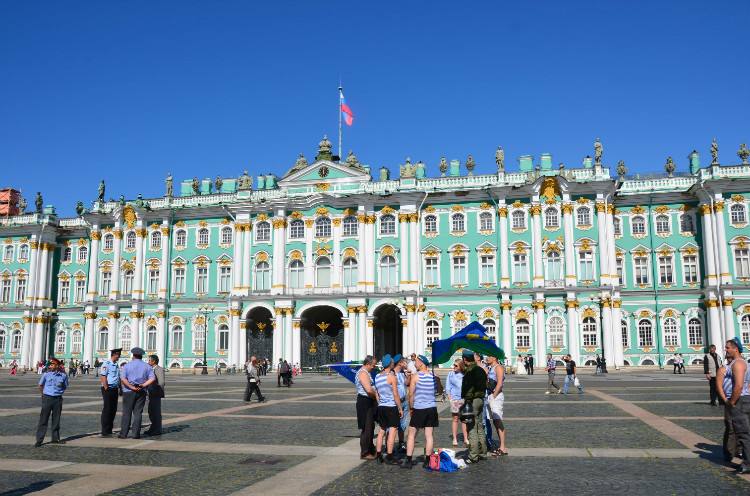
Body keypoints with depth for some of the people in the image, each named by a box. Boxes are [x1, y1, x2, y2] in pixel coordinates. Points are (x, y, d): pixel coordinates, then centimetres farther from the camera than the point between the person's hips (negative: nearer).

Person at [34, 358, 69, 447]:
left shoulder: (63, 375, -2)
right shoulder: (46, 374, -4)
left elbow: (65, 386, 14)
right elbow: (40, 385, 12)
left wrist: (59, 392, 5)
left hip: (58, 399, 2)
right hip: (47, 398, -2)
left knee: (56, 420, 10)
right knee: (43, 419, -2)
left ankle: (55, 438, 20)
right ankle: (39, 440, 2)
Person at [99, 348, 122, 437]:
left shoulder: (116, 365, 16)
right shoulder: (106, 364, -10)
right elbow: (102, 377, -16)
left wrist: (120, 388, 13)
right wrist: (106, 389, -18)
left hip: (115, 389, 8)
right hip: (108, 389, -8)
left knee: (113, 410, 10)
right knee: (107, 410, -5)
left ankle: (109, 430, 18)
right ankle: (104, 432, 0)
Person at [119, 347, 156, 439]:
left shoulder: (127, 366, 1)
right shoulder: (147, 366, 6)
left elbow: (123, 379, -13)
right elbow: (152, 379, -6)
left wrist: (132, 387, -13)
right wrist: (143, 385, -10)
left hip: (129, 392, -2)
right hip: (141, 392, 2)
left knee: (127, 413, 3)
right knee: (138, 413, 4)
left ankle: (123, 433, 3)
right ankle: (136, 434, 2)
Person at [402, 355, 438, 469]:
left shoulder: (416, 376, -8)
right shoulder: (432, 376, 5)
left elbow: (411, 394, -6)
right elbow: (434, 392, 12)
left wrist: (411, 408, 5)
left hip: (419, 408, -4)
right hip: (432, 408, 4)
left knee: (411, 434, 4)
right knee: (429, 435, 7)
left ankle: (408, 461, 4)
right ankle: (427, 461, 10)